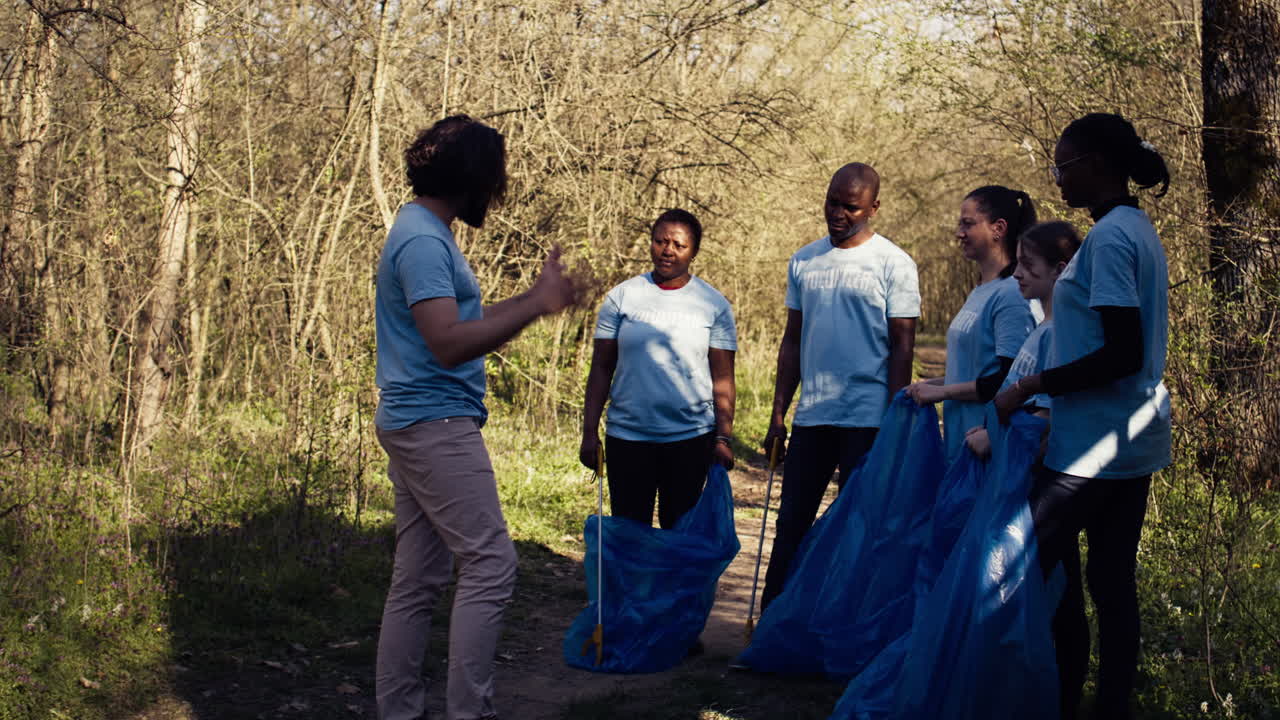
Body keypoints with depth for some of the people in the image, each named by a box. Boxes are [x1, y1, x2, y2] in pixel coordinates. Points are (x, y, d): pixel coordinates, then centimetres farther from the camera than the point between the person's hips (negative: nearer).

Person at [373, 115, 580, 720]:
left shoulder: (427, 233, 18)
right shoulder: (423, 241, -15)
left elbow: (462, 325, 22)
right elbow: (449, 344, -25)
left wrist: (533, 297, 17)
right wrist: (537, 306, -25)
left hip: (418, 425, 10)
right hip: (435, 421, -10)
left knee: (418, 579, 10)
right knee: (490, 563, -10)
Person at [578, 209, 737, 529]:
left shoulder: (714, 304, 3)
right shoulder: (622, 297, 4)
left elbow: (722, 379, 3)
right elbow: (601, 369, 5)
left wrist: (723, 438, -4)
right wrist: (589, 433, 0)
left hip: (691, 437, 0)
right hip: (627, 436, 1)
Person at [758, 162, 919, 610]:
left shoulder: (894, 264, -3)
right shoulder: (804, 261, 11)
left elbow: (902, 347, -5)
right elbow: (792, 341, 14)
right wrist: (777, 414, 10)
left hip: (867, 418, -4)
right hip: (810, 416, 4)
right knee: (791, 525, 6)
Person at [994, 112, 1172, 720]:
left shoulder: (1109, 237, -15)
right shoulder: (1141, 231, 14)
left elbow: (1121, 354, -22)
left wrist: (1030, 387, -17)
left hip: (1092, 443, -9)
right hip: (1135, 441, 9)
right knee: (1113, 581, 10)